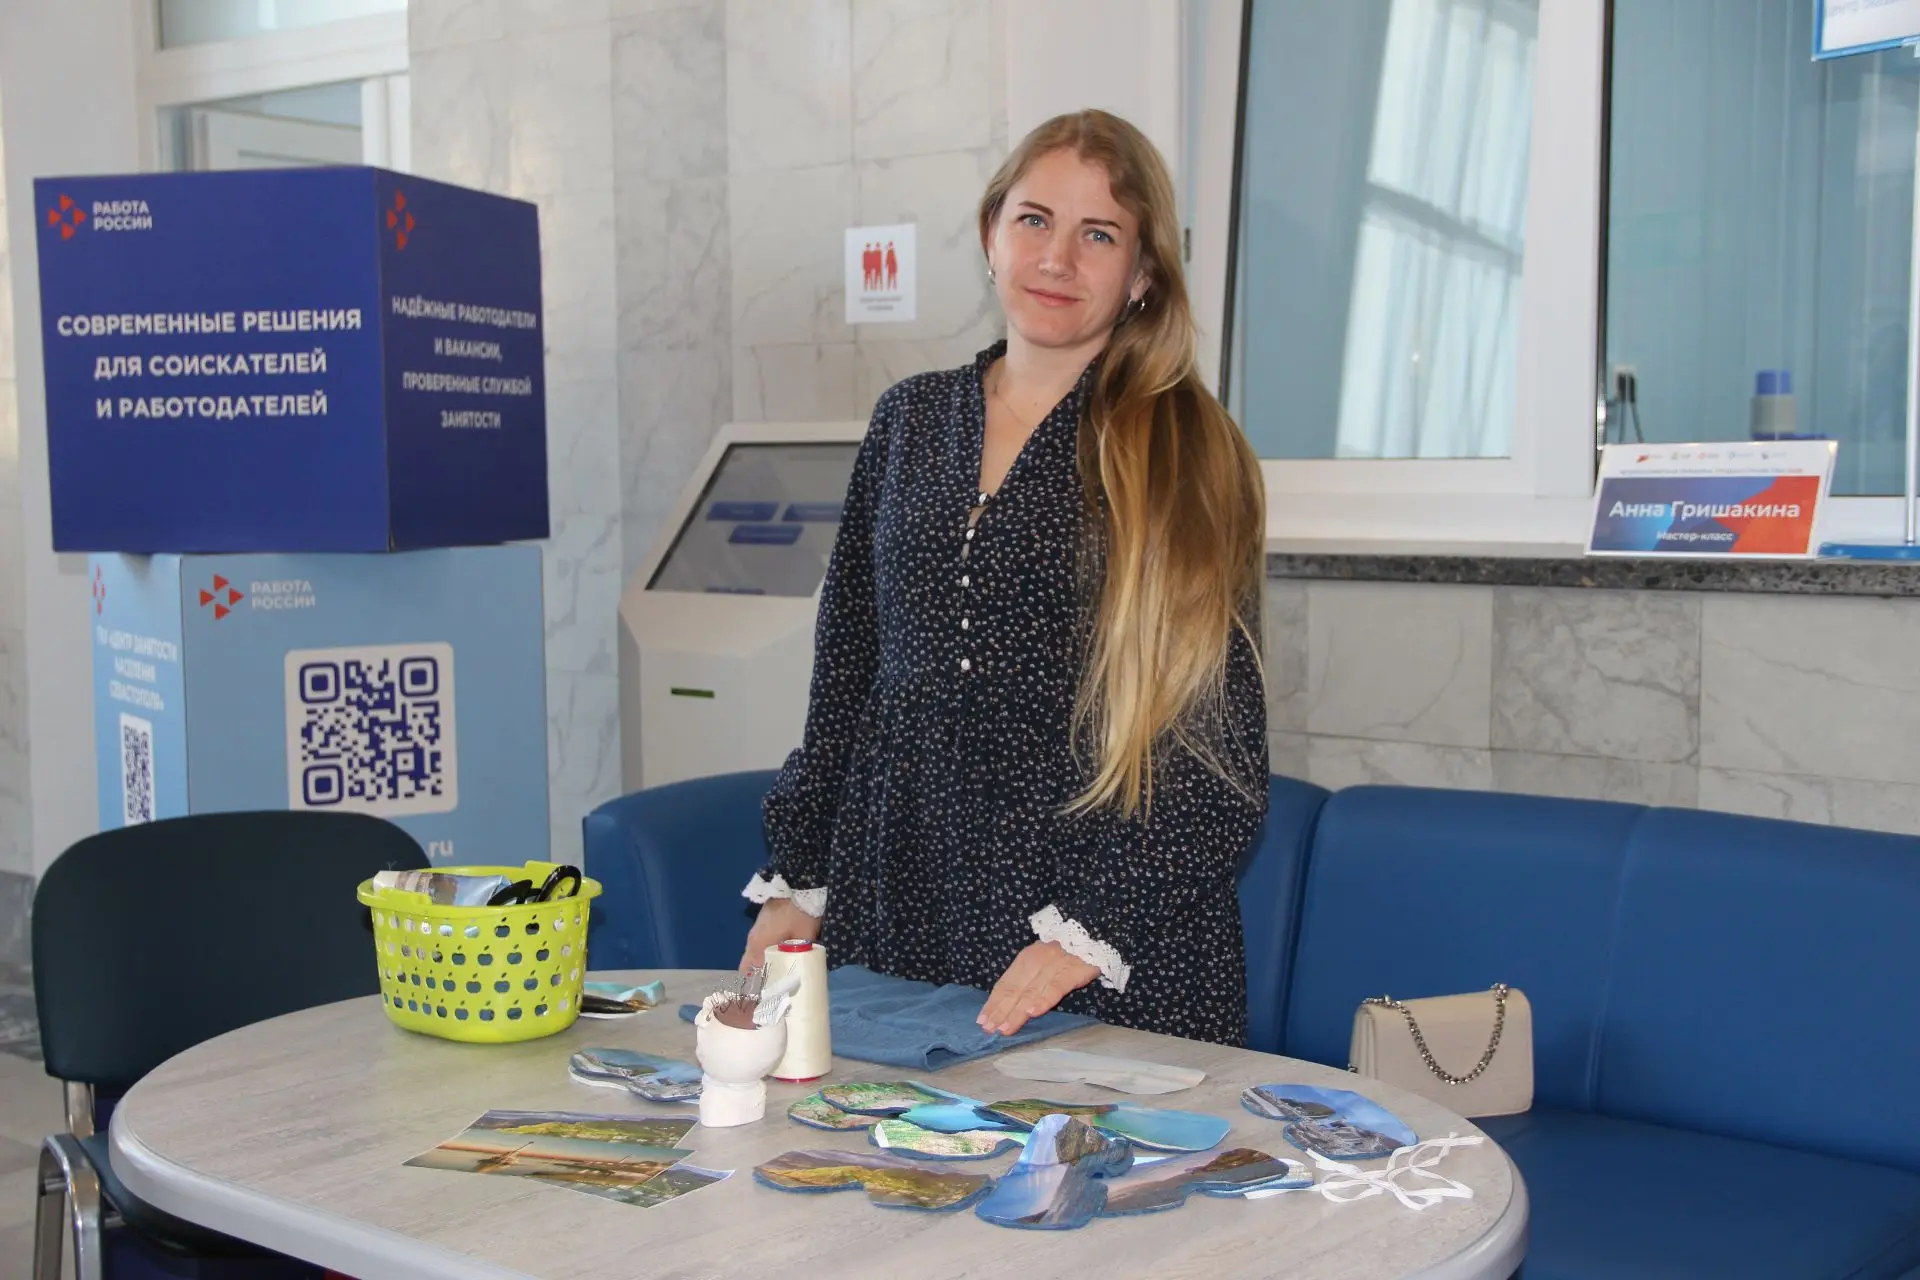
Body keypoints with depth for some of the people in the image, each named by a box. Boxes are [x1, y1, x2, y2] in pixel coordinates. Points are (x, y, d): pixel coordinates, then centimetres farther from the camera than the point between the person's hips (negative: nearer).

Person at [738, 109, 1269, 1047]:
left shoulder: (1187, 457, -4)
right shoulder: (911, 420, 9)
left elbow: (1217, 753, -6)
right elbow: (844, 676, 13)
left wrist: (1091, 932, -13)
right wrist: (794, 884, 9)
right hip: (895, 915, 4)